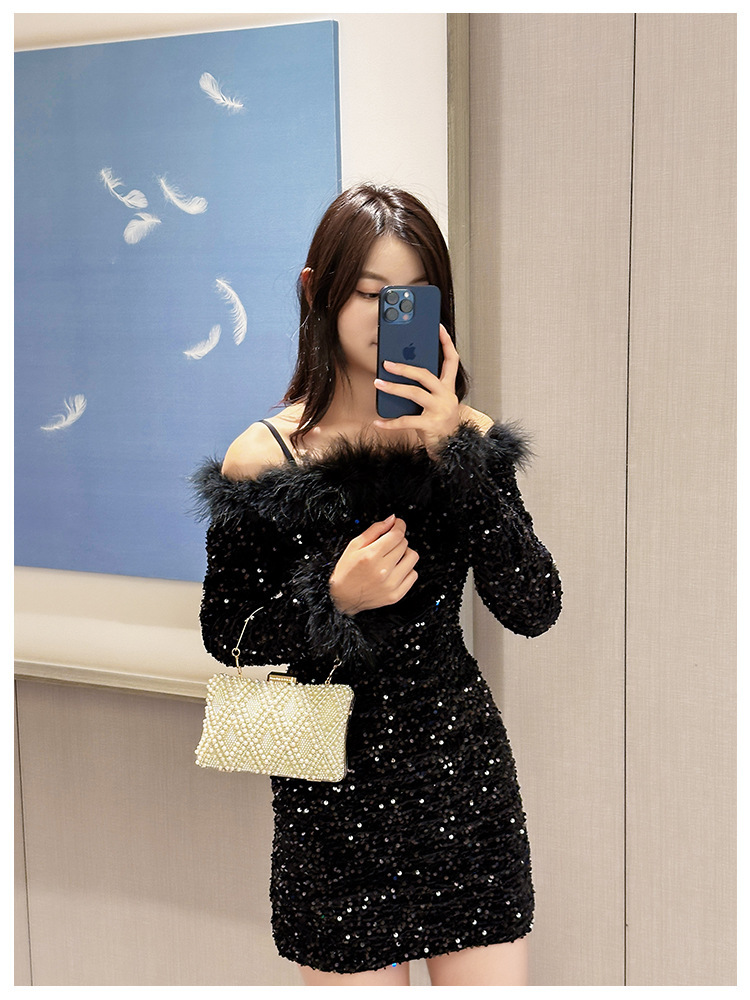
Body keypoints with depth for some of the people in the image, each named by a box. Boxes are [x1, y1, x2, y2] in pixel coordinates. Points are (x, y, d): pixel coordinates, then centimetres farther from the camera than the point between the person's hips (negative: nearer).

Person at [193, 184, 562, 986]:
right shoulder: (265, 459, -8)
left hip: (464, 769, 3)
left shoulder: (466, 441, -1)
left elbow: (534, 610, -12)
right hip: (336, 793, -2)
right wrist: (333, 598, -21)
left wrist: (451, 450, -20)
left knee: (491, 978, 9)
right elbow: (227, 636, -2)